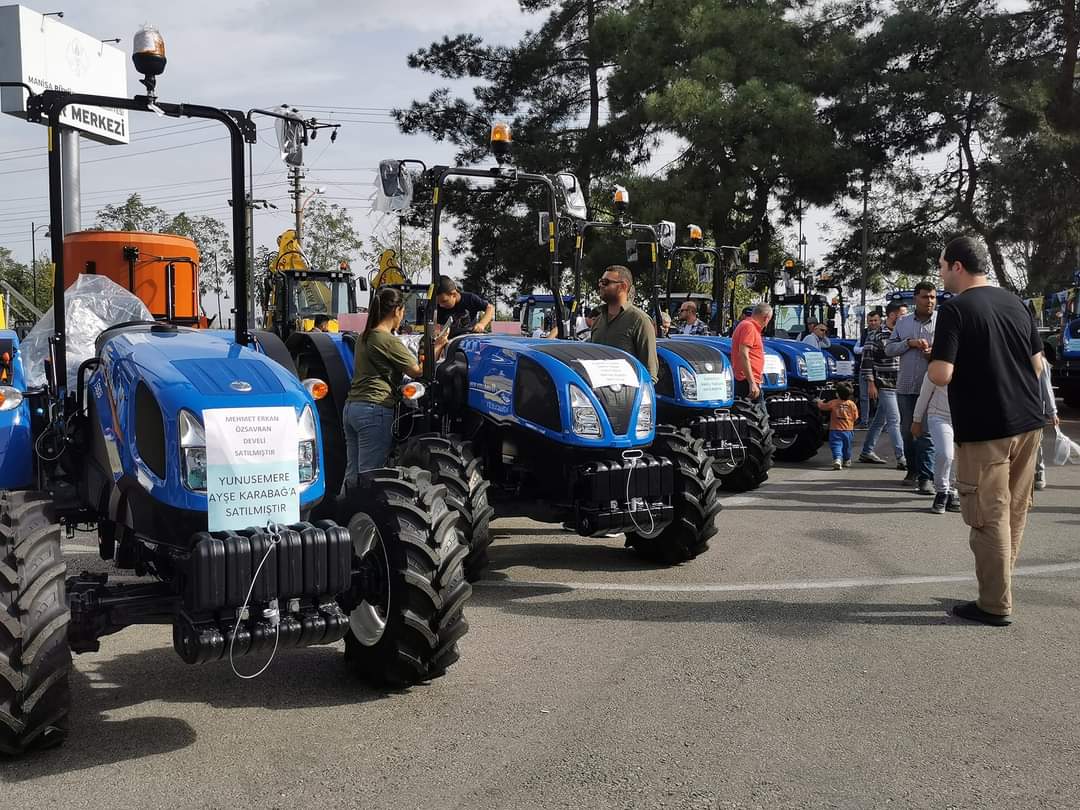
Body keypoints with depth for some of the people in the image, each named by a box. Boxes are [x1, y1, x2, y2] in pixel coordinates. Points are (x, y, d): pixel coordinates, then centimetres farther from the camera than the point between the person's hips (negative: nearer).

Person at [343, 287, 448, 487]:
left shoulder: (364, 337, 16)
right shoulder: (389, 341, -11)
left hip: (351, 406, 9)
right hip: (375, 410, -9)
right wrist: (437, 347, 4)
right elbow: (417, 371, -8)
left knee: (353, 474, 11)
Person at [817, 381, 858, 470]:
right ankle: (846, 461, 37)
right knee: (847, 446, 21)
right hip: (848, 430, 3)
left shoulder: (833, 403, -6)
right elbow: (855, 417, 3)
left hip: (835, 430, -3)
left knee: (836, 446, -8)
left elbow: (822, 406, 8)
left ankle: (837, 459, -32)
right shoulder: (852, 404, -3)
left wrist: (819, 402, 30)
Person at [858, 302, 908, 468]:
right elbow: (867, 360, -12)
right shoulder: (877, 335, -12)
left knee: (881, 419, 14)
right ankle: (901, 458, -11)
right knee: (894, 420, -11)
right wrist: (871, 384, -15)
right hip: (883, 384, -8)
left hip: (897, 384, 8)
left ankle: (867, 452, 24)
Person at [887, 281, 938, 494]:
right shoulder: (903, 323, 13)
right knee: (907, 431, 12)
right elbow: (889, 349, 9)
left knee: (926, 432, -8)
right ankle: (913, 469, 27)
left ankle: (926, 477, -7)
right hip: (905, 386, 4)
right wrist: (909, 343, -7)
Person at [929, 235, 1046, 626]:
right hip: (1028, 421, 7)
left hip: (984, 429, -7)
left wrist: (931, 363, 0)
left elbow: (941, 375, -20)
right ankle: (998, 589, 25)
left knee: (989, 517, 1)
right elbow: (1038, 364, 14)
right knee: (1014, 514, 15)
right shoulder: (1015, 303, 9)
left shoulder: (956, 310, -13)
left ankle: (996, 605, 7)